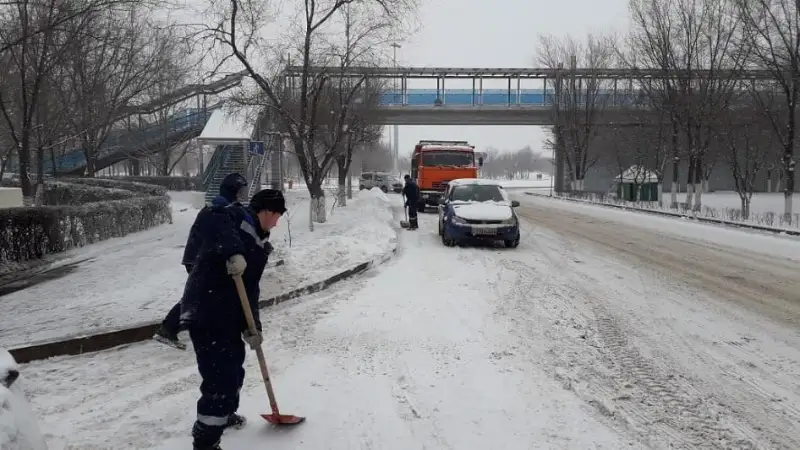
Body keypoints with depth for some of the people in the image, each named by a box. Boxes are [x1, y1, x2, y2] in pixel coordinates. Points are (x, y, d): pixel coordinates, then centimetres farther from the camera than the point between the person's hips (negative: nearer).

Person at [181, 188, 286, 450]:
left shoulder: (258, 244, 17)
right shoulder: (238, 218, -9)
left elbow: (250, 289, 13)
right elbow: (206, 220, -32)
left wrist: (251, 327, 3)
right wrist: (233, 251, -42)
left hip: (228, 316, 10)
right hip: (205, 314, -10)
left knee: (233, 368, 27)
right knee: (222, 378, -8)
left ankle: (223, 414, 51)